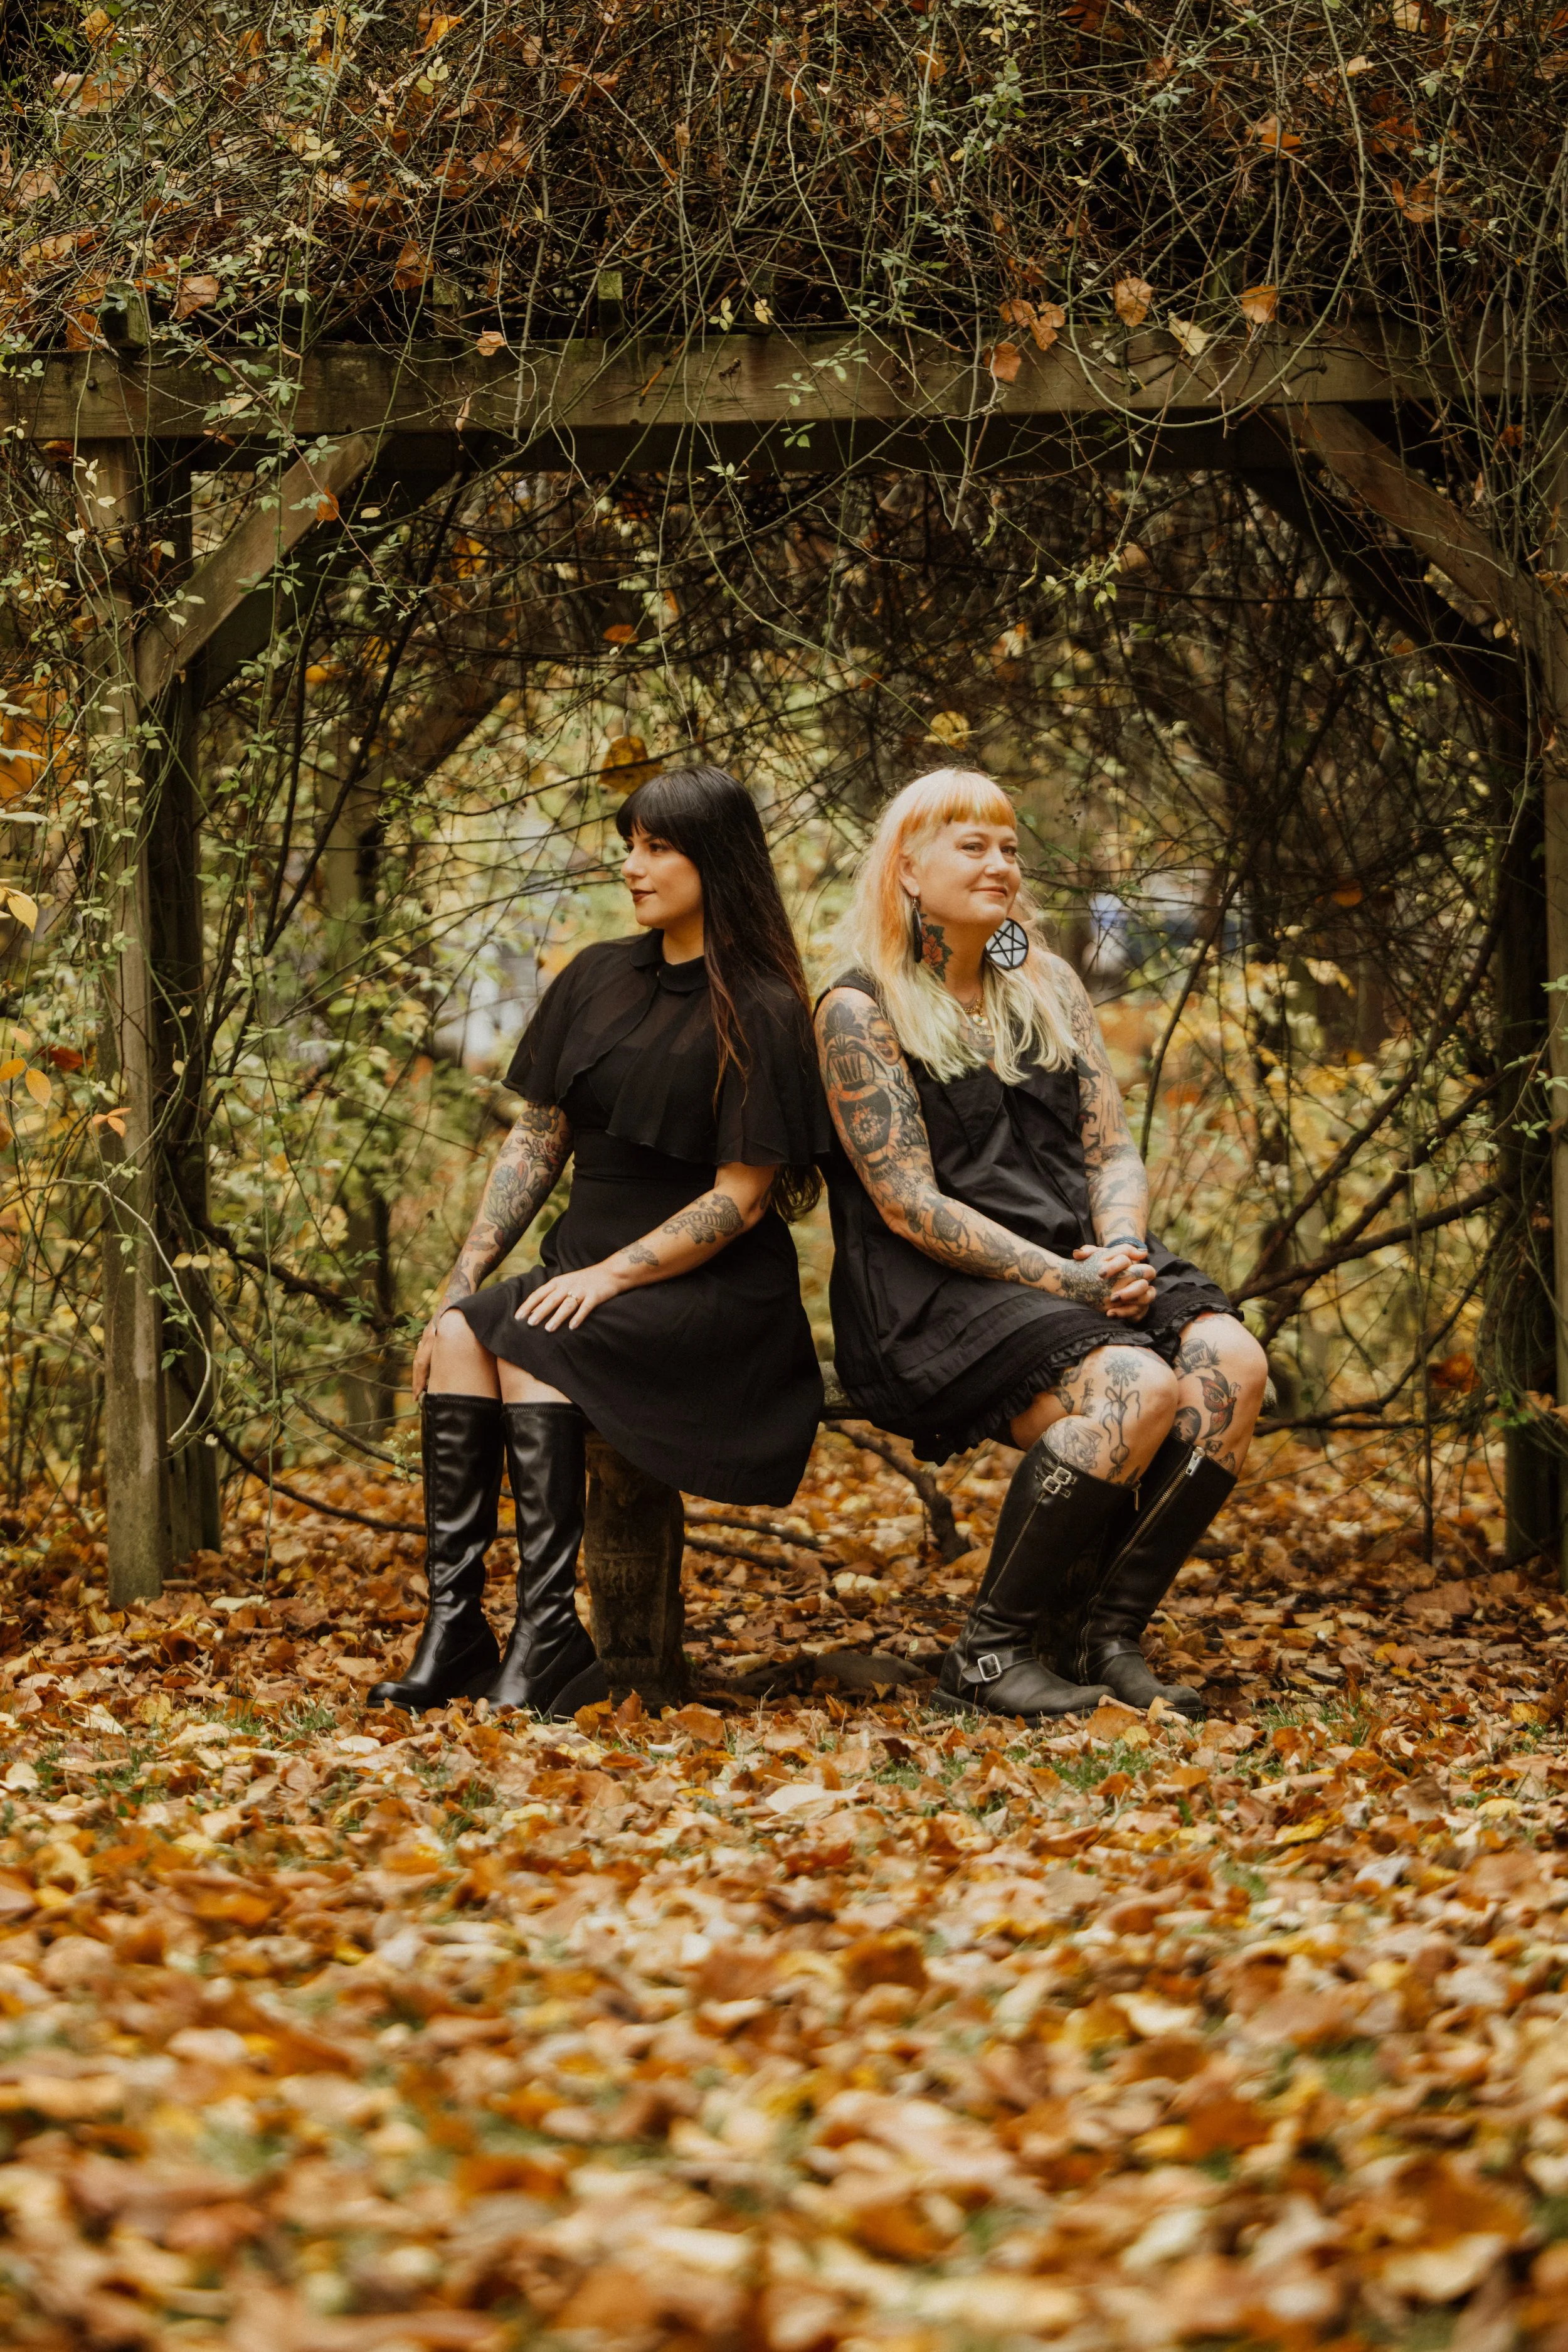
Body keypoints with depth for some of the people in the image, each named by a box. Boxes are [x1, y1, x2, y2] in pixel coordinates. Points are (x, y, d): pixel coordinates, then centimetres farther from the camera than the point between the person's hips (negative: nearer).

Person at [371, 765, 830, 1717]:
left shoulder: (762, 1014, -8)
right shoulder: (598, 979, 12)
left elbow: (740, 1200, -12)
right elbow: (537, 1141, 11)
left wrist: (611, 1276, -20)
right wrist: (463, 1279, 0)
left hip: (714, 1293, -6)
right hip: (589, 1266, 6)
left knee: (524, 1338, -30)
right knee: (460, 1331, -23)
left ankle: (549, 1637, -33)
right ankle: (453, 1620, -30)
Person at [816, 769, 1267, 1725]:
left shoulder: (1050, 987, 18)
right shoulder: (860, 1011, -2)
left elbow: (1113, 1154, 14)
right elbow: (909, 1204, -10)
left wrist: (1121, 1253, -9)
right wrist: (1065, 1280, -18)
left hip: (1079, 1263, 6)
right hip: (938, 1292, -6)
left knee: (1230, 1364, -23)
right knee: (1136, 1387, -32)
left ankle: (1106, 1637, -17)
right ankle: (992, 1652, -20)